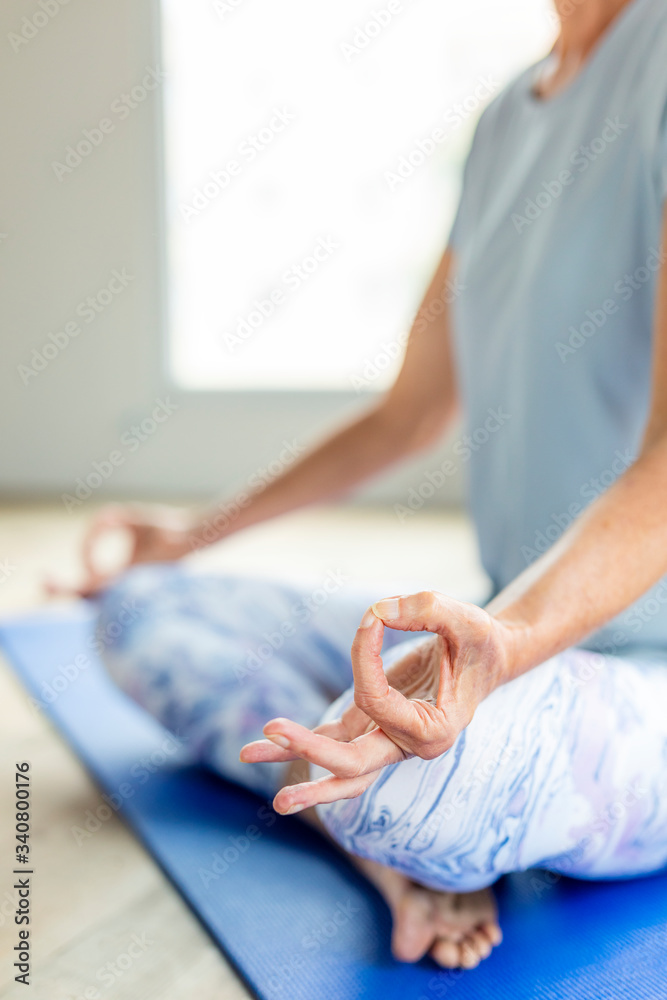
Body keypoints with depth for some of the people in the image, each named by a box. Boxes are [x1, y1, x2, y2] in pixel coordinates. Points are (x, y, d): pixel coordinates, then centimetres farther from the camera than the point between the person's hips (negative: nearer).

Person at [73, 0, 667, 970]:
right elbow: (408, 414, 17)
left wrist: (507, 637, -46)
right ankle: (401, 843, -9)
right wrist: (198, 532, 22)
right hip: (516, 631, 8)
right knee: (143, 609, 7)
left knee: (417, 793, -40)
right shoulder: (509, 119, 10)